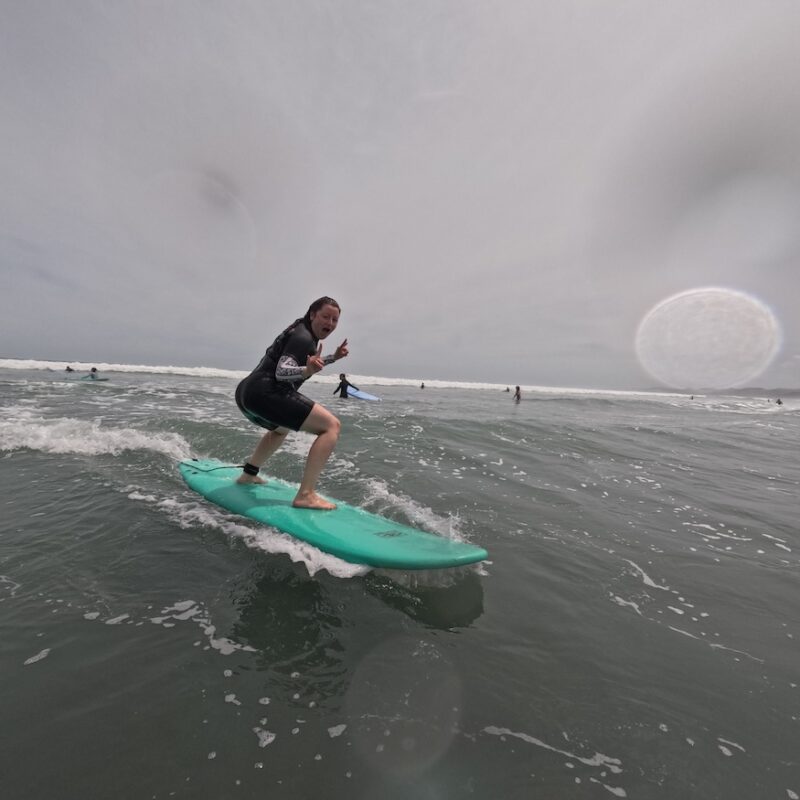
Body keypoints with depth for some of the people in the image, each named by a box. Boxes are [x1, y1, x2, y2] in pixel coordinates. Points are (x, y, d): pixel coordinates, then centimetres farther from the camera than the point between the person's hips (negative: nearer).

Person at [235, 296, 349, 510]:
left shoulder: (301, 333, 23)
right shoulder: (303, 338, -7)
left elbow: (295, 365, 39)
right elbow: (281, 372, -18)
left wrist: (333, 357, 37)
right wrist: (307, 370, -36)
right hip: (265, 394, -11)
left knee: (282, 428, 40)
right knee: (332, 426, -16)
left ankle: (248, 474, 45)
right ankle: (305, 494, -22)